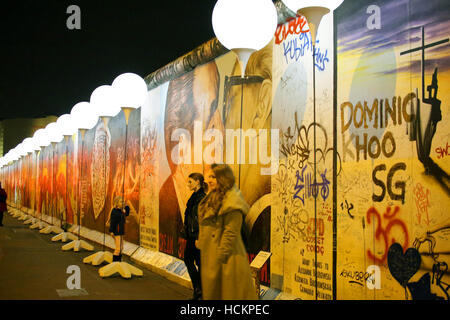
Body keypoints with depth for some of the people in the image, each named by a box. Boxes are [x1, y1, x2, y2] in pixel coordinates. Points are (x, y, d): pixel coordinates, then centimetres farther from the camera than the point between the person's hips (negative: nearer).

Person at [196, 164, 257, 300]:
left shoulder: (232, 202, -18)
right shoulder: (213, 198, 12)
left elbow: (230, 233, -21)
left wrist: (220, 258, -20)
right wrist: (200, 241, 13)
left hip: (225, 259, -10)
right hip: (209, 255, 10)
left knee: (229, 293, 0)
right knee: (211, 292, 17)